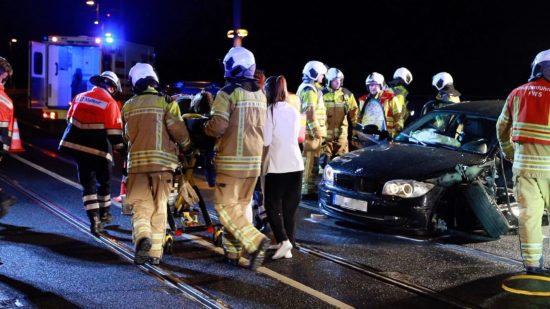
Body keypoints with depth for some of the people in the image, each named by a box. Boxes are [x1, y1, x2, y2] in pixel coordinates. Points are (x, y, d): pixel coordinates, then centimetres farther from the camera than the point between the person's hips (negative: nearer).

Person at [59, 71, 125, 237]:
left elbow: (70, 120, 15)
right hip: (100, 149, -3)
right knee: (104, 182, 18)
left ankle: (94, 220, -3)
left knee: (88, 184, 7)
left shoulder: (79, 97, 7)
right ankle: (104, 214, 30)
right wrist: (120, 147, 6)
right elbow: (114, 131, -9)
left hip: (78, 147, 4)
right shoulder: (110, 103, -8)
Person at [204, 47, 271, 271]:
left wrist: (204, 127, 2)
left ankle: (255, 241, -16)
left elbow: (218, 126, -17)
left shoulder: (227, 93, -12)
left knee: (225, 206, -2)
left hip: (231, 161, -7)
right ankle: (232, 251, 18)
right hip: (254, 159, 7)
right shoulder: (260, 95, 10)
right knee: (240, 206, 15)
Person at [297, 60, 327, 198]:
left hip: (313, 131, 10)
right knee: (310, 160, -8)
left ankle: (311, 188, 19)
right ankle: (308, 190, -6)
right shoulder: (309, 90, -12)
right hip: (311, 131, -10)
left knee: (313, 159, 13)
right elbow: (310, 113, -21)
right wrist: (316, 131, -23)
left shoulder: (312, 88, 21)